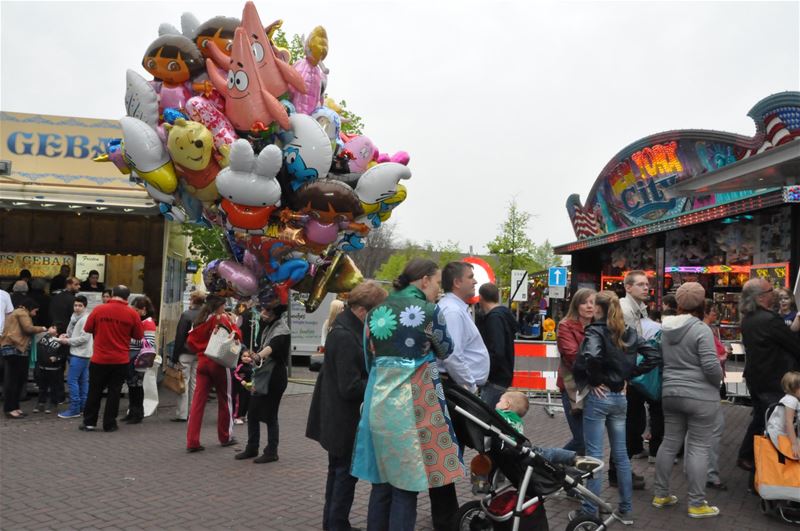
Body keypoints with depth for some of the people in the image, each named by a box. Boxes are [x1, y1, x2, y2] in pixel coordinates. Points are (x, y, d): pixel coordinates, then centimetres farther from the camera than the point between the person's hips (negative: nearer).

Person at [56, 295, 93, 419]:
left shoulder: (86, 319, -13)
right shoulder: (76, 317, 15)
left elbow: (84, 338, -18)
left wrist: (68, 341, -12)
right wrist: (67, 335, 2)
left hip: (80, 354, -9)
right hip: (78, 353, 9)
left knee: (72, 379, -8)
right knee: (83, 380, 11)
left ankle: (74, 409, -5)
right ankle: (83, 406, 16)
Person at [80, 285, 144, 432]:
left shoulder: (99, 310, -8)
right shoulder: (132, 314, -8)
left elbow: (88, 328, 3)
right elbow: (139, 336, -1)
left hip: (99, 359, 0)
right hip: (120, 361, 0)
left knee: (94, 391, 13)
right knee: (114, 392, 9)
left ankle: (89, 422, 19)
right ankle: (109, 424, 13)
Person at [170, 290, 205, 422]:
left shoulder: (186, 315, -11)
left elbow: (179, 337, -12)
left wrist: (174, 357, -8)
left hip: (185, 353, -5)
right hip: (199, 354, 5)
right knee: (195, 383, 10)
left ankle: (182, 414, 0)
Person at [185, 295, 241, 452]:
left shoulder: (201, 321, 7)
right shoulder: (223, 319, -7)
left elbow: (191, 340, 4)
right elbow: (237, 336, -6)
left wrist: (202, 349, 9)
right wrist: (233, 322, 5)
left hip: (202, 362, 4)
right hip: (219, 363, -4)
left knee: (198, 401, 1)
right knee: (224, 400, 11)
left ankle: (192, 442, -2)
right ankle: (225, 437, 21)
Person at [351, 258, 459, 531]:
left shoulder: (376, 312, 9)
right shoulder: (428, 311, -7)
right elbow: (446, 350, 8)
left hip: (379, 400, 6)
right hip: (412, 403, -6)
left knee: (382, 482, 15)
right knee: (406, 486, 3)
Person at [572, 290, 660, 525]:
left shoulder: (595, 331, -13)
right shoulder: (629, 332, 6)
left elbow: (591, 357, -32)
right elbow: (654, 356, 5)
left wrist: (593, 380, -15)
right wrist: (629, 375, 5)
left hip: (598, 397, -6)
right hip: (620, 397, 6)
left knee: (594, 454, 1)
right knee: (621, 453, 15)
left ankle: (590, 512, 8)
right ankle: (626, 510, 23)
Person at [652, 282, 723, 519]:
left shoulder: (664, 328, 7)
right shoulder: (700, 329, -15)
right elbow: (711, 366, -18)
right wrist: (718, 382, 0)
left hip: (670, 393, 6)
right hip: (700, 396, -6)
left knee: (670, 443, 14)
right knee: (698, 448, 1)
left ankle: (660, 494, 22)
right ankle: (697, 504, 8)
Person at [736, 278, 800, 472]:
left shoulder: (748, 319, 5)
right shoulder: (770, 319, -24)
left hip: (754, 378, 9)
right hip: (773, 382, -9)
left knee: (760, 418, 20)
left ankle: (745, 457, 28)